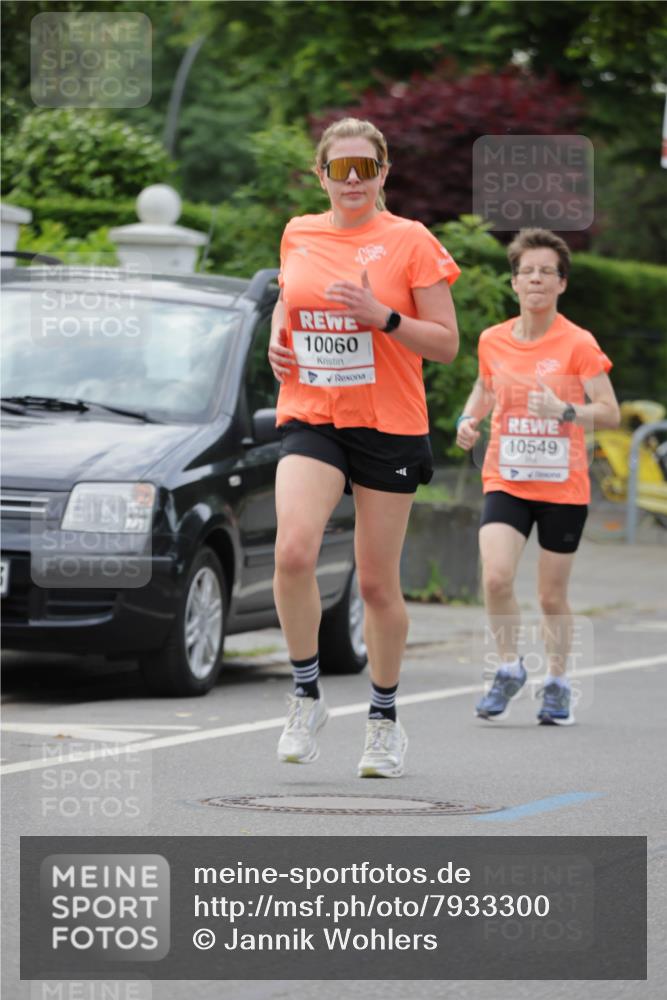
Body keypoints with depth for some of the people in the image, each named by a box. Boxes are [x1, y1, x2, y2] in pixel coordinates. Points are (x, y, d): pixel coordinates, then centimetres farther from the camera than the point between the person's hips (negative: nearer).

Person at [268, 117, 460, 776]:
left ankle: (384, 718, 24)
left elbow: (447, 345, -4)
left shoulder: (410, 241, -4)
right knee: (293, 551, -22)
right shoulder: (298, 235, 7)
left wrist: (382, 316, -19)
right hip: (310, 418, 2)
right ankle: (306, 696, -4)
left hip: (388, 425, -2)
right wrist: (277, 338, 6)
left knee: (378, 581, 5)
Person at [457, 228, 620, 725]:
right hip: (506, 480, 2)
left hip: (563, 486, -2)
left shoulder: (579, 344, -8)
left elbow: (610, 413, -8)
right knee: (496, 577, -18)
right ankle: (510, 667, 4)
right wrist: (469, 417, 3)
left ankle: (557, 683, 27)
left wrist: (565, 411, -25)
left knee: (553, 595, 6)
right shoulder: (493, 341, 2)